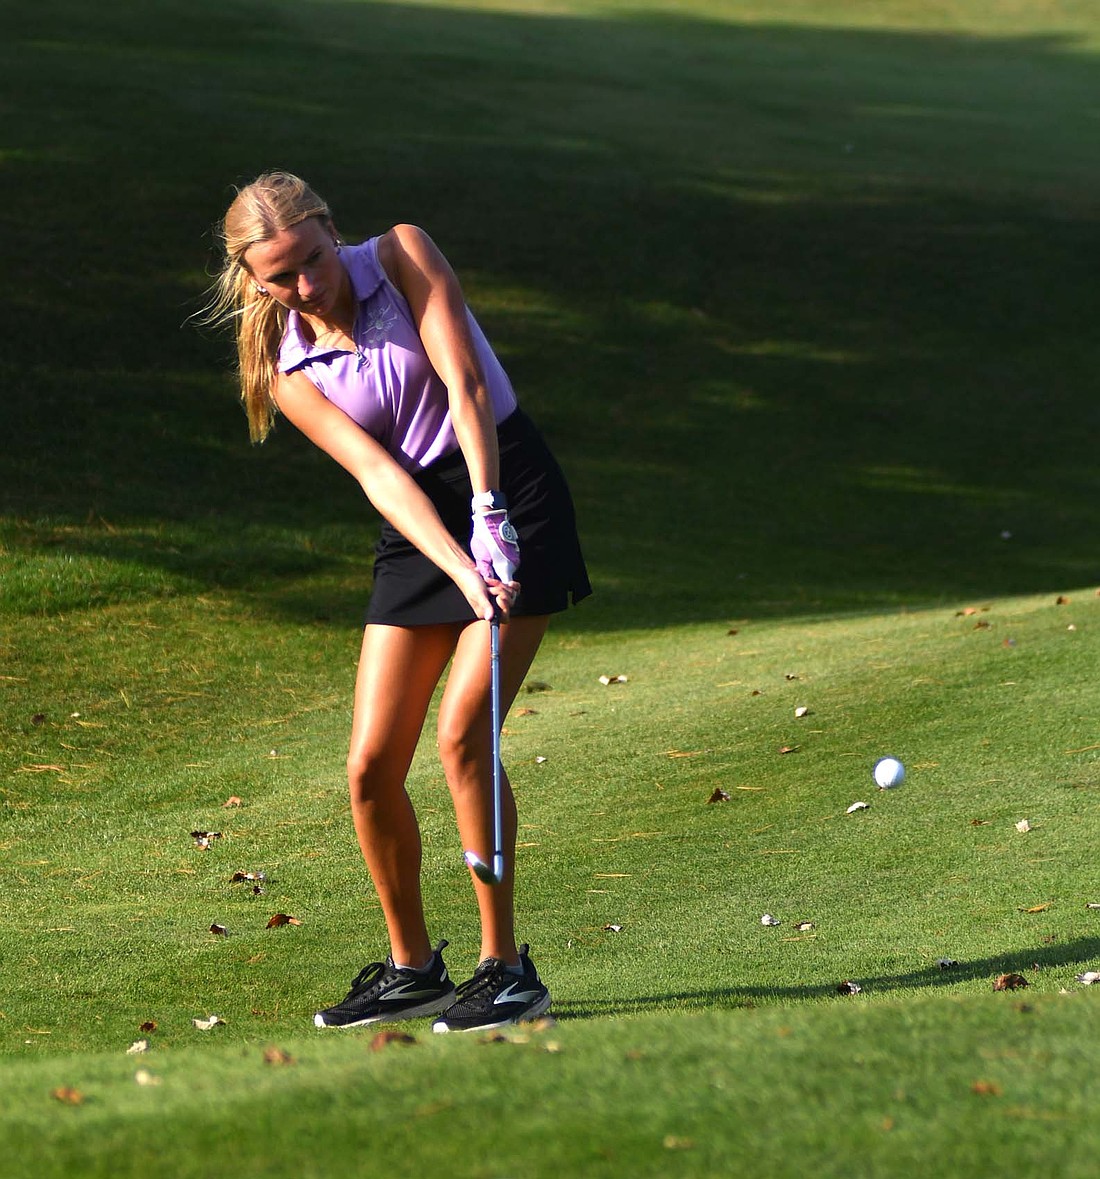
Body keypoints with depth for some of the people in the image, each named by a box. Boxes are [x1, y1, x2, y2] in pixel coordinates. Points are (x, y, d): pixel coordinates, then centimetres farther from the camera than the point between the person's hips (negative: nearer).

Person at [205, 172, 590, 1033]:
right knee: (372, 766, -3)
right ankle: (412, 966, 18)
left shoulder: (402, 254, -6)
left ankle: (507, 968, -8)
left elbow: (464, 382, -16)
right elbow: (376, 471, -13)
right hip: (419, 529, 4)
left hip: (512, 494, -4)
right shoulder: (288, 372, 0)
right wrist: (460, 569, -28)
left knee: (463, 734, -17)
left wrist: (489, 514, -27)